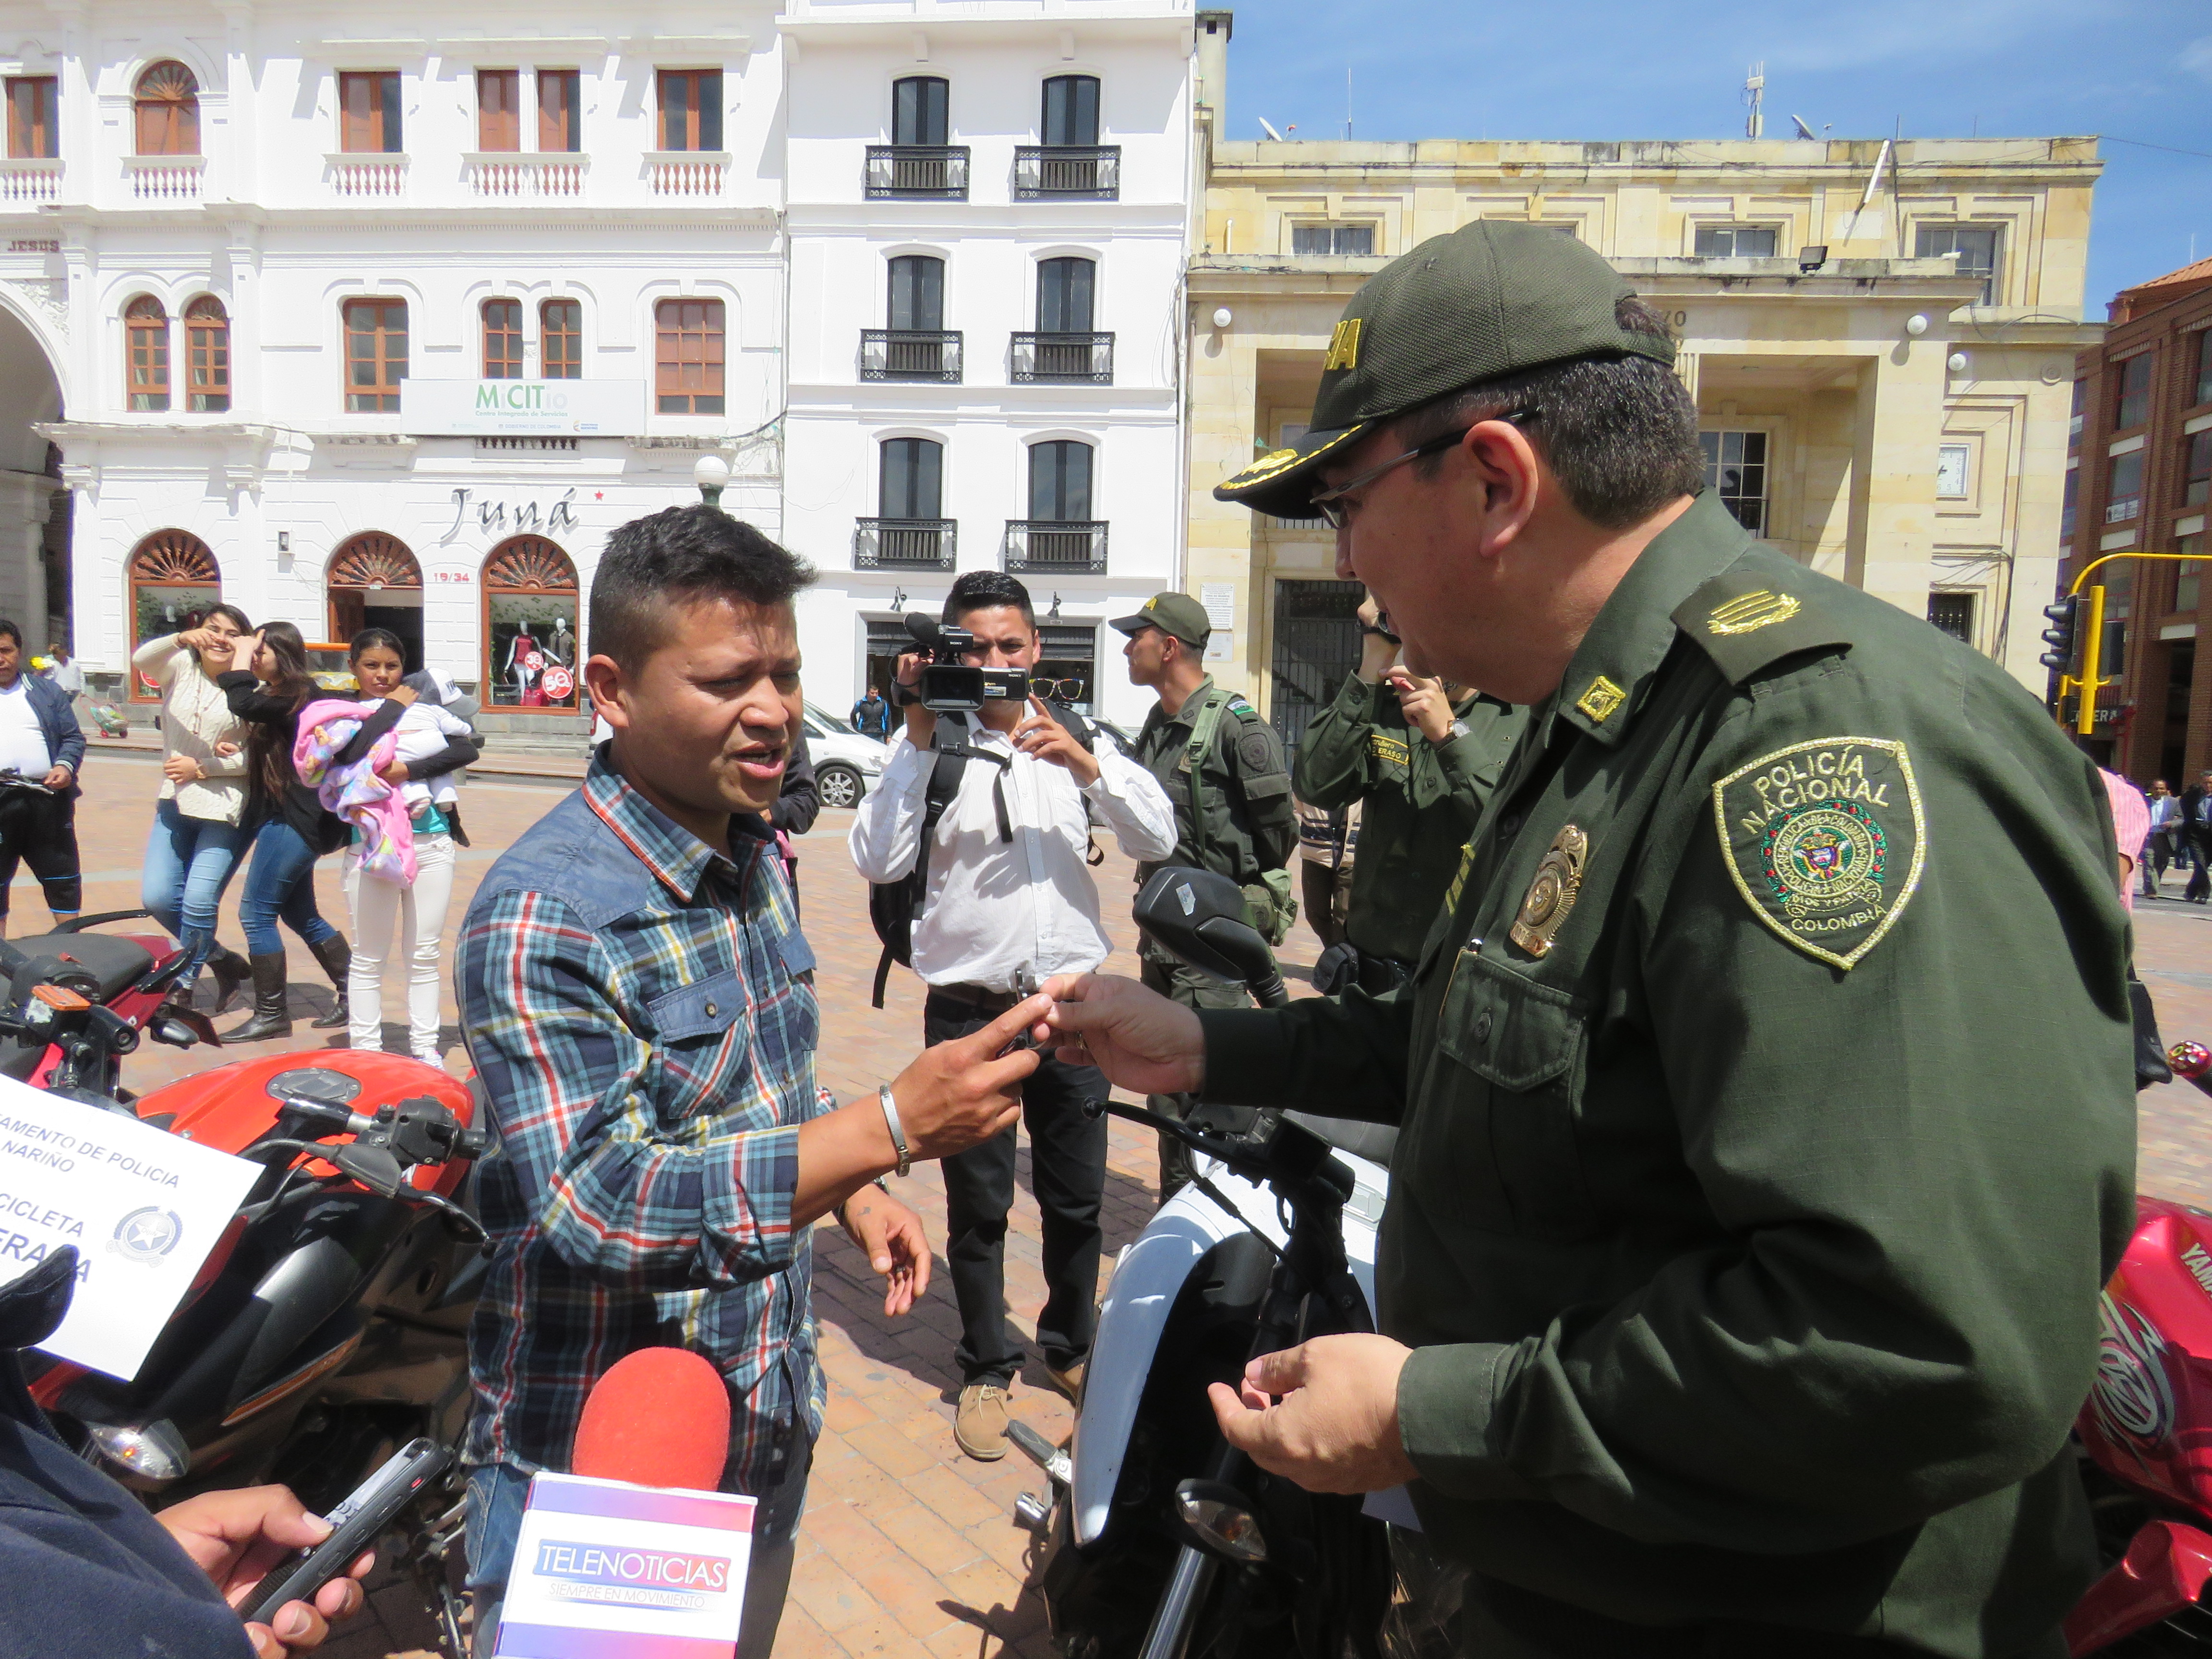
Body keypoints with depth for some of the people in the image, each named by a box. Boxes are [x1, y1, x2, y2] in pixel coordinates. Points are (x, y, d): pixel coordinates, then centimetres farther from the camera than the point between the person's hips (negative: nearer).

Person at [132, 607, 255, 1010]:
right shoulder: (180, 669, 3)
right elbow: (141, 659, -19)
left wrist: (201, 768, -14)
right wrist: (181, 640, -37)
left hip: (225, 810, -5)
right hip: (175, 805, 5)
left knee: (199, 901, -9)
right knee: (157, 897, 2)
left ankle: (181, 984, 12)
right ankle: (221, 960, 23)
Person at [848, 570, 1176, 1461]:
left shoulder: (1076, 736, 6)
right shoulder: (929, 746, -3)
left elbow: (1158, 839, -3)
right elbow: (877, 860, -16)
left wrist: (1086, 763, -17)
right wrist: (918, 738, -17)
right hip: (969, 1007, -2)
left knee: (1077, 1196, 13)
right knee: (977, 1201, 10)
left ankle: (1071, 1347, 37)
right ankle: (986, 1369, 31)